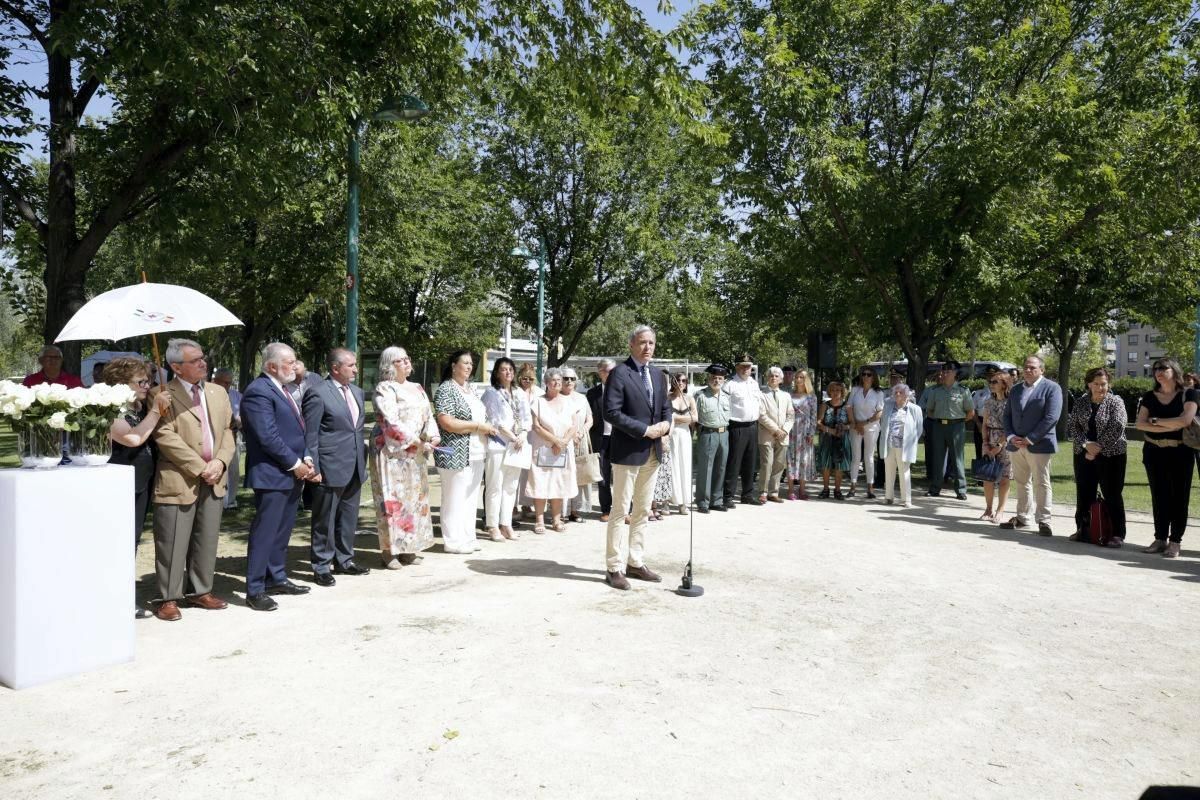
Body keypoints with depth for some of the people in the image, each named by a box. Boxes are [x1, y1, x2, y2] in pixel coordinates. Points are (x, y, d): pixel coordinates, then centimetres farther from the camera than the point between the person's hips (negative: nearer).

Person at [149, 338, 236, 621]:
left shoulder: (218, 393, 13)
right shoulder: (164, 395, -7)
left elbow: (228, 430, 11)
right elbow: (165, 437, -15)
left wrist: (220, 462, -6)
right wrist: (200, 468, -15)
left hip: (213, 480, 6)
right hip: (178, 481, -6)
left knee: (207, 541, 13)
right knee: (173, 544, 2)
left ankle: (201, 591, 27)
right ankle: (169, 598, 15)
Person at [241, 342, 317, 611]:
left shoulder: (283, 390, 16)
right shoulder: (258, 392, -15)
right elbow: (268, 437, -20)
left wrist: (306, 460, 4)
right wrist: (295, 464, -14)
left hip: (293, 474, 9)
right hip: (272, 475, -9)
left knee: (282, 531, 16)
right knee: (264, 533, -3)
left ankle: (277, 578, 27)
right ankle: (255, 590, 4)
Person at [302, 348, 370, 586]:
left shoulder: (357, 392, 12)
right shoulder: (318, 393, -11)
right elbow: (309, 435, -11)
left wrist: (363, 459, 14)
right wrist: (313, 468, -14)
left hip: (355, 468, 7)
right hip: (330, 469, -7)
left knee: (349, 519, 15)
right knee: (325, 520, 5)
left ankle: (344, 560, 29)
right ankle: (321, 567, 15)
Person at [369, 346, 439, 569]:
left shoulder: (417, 388, 15)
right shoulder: (384, 389, -7)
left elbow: (428, 416, 12)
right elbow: (392, 422, -17)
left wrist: (433, 436, -9)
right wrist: (419, 443, -19)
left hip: (415, 454, 7)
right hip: (392, 452, -7)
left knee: (415, 497, 9)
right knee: (393, 498, -6)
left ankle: (407, 547, 18)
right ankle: (389, 550, 1)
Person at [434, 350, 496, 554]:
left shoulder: (470, 389, 15)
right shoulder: (446, 390, -11)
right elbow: (447, 422, -20)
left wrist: (487, 428, 6)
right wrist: (478, 426, -18)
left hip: (475, 453, 9)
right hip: (455, 454, -9)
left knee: (471, 497, 13)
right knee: (454, 498, -1)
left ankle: (467, 537, 21)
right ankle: (453, 541, 7)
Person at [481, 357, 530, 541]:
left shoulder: (520, 394, 16)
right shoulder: (491, 393, 1)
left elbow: (527, 419, 12)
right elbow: (495, 420, -7)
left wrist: (522, 436, -7)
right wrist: (513, 438, -11)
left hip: (517, 446, 5)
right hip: (498, 445, -5)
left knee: (511, 487, 7)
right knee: (495, 487, -4)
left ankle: (506, 524, 12)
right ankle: (493, 526, 0)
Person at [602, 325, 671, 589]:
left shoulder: (658, 375, 12)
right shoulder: (619, 373, -10)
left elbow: (666, 406, 20)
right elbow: (611, 412, -16)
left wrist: (665, 425, -2)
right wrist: (645, 430, -17)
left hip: (653, 451, 7)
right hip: (628, 451, -7)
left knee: (643, 510, 12)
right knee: (621, 510, -2)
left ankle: (635, 562, 22)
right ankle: (615, 568, 6)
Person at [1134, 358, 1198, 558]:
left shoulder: (1188, 395, -1)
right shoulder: (1149, 397, 9)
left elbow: (1185, 420, -16)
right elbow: (1140, 423, -3)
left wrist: (1155, 421, -7)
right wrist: (1170, 427, -13)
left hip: (1179, 452, -3)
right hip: (1154, 451, 3)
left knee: (1179, 497, 0)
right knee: (1159, 496, 6)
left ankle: (1175, 542, 4)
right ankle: (1160, 539, 12)